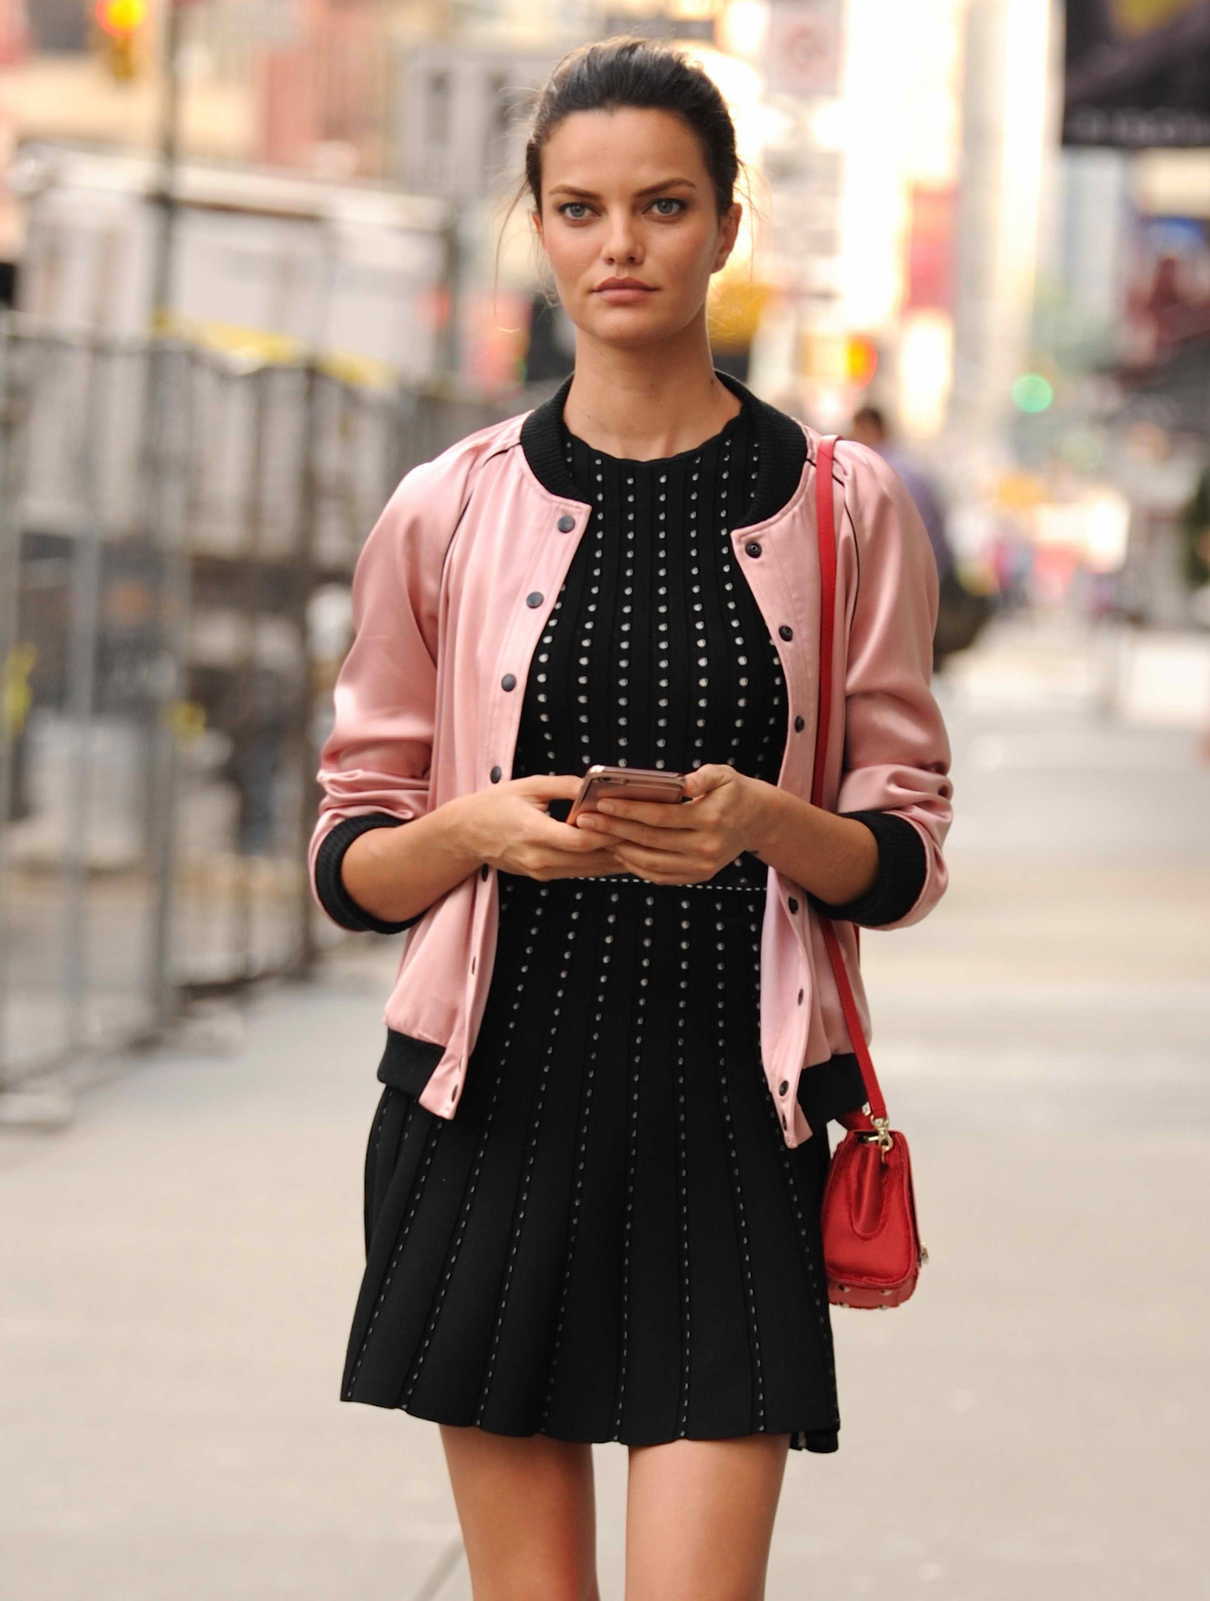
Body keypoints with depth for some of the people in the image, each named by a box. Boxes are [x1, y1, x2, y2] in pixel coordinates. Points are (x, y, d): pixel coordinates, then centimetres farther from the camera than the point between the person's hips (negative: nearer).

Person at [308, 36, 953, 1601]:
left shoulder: (843, 507, 4)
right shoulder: (447, 511, 5)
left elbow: (906, 854, 6)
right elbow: (350, 858, 9)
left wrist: (762, 823, -15)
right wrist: (479, 830, -13)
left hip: (732, 1108, -1)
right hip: (499, 1100, 1)